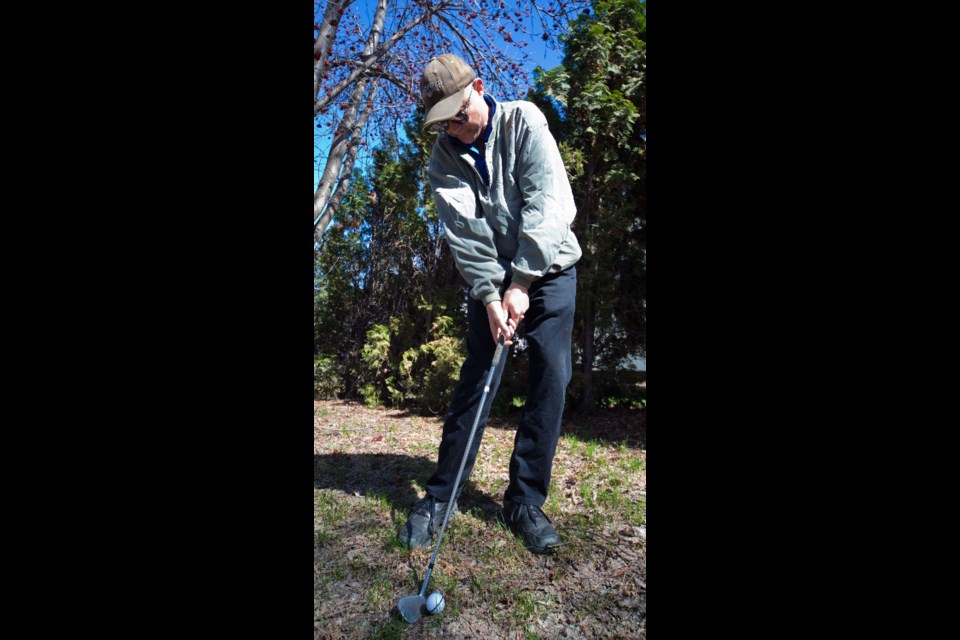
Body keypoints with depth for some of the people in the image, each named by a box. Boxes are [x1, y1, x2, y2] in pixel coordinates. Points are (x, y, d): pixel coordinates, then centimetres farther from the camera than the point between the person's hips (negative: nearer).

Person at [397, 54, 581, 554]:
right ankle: (441, 495, 8)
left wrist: (522, 283, -23)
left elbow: (545, 202, -18)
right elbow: (463, 230, -12)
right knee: (477, 378, -3)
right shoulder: (445, 155, -2)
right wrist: (489, 293, -24)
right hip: (493, 275, 1)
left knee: (550, 378, -8)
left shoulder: (524, 121, -8)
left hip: (548, 268, -1)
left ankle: (526, 501, 4)